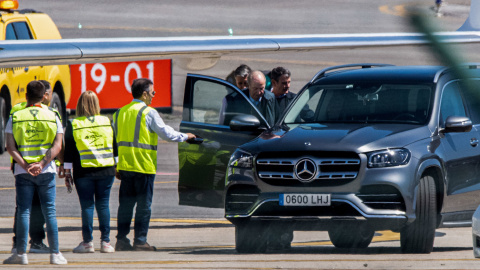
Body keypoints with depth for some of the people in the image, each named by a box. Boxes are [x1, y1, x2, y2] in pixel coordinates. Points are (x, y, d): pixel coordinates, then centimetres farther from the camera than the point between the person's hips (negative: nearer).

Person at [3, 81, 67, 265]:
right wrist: (41, 164, -15)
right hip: (46, 171, 0)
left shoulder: (15, 118, 2)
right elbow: (57, 146, -8)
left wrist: (25, 166, -13)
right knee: (49, 212, 4)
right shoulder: (52, 117, 3)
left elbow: (10, 147, -7)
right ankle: (55, 253, 2)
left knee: (23, 211, 2)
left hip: (23, 171, 0)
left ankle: (21, 253, -1)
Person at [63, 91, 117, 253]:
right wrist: (116, 166, 18)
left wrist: (67, 172, 3)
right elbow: (115, 147, 9)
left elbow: (68, 150, -3)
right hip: (106, 171, 2)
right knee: (103, 204, 6)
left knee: (87, 205, 2)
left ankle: (87, 242, 1)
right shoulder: (107, 122, 3)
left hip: (83, 171, -2)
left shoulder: (73, 125, -4)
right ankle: (105, 242, 4)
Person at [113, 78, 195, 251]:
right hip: (143, 166, -6)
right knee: (144, 205, 0)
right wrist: (185, 137, 12)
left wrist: (116, 167, 19)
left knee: (126, 204, 10)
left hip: (125, 165, 6)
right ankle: (140, 241, -1)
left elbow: (115, 140, 15)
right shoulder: (148, 113, -9)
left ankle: (121, 240, 8)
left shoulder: (120, 112, 12)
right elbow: (166, 133, -5)